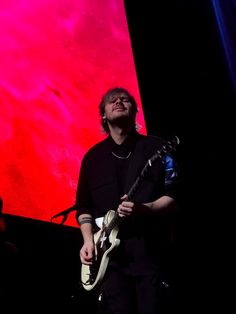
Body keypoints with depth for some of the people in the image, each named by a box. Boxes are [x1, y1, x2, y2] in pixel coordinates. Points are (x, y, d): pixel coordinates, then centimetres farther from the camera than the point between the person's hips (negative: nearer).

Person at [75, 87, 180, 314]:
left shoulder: (157, 148, 4)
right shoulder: (93, 156, 12)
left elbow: (175, 197, 0)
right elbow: (84, 205, 14)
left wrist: (144, 209, -18)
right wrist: (88, 240, -1)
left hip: (151, 251, -2)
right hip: (110, 253, 2)